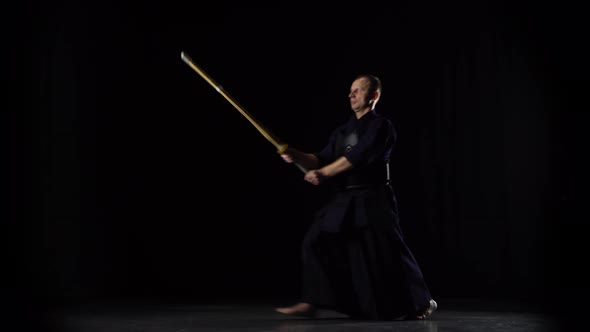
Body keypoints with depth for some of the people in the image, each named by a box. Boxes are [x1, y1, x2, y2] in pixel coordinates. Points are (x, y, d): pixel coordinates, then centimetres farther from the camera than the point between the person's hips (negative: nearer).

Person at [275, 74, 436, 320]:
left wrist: (324, 174, -13)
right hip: (344, 201, 7)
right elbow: (320, 161, 10)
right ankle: (310, 303, -6)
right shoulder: (343, 132, 16)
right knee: (316, 242, -6)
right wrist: (297, 157, -9)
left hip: (372, 202, -7)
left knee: (388, 254, -3)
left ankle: (422, 302, 15)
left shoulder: (381, 126, -6)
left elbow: (358, 157, -17)